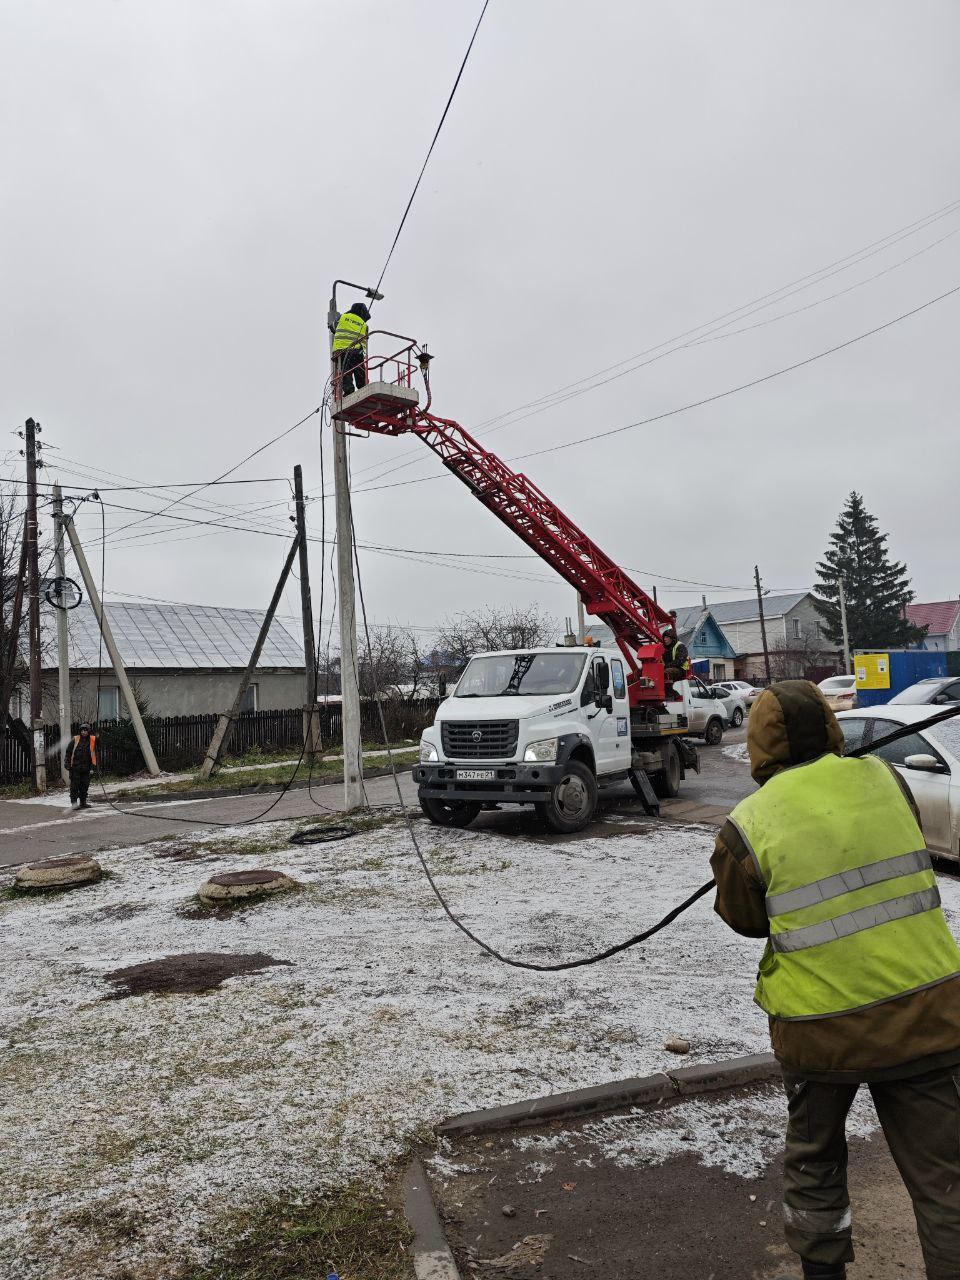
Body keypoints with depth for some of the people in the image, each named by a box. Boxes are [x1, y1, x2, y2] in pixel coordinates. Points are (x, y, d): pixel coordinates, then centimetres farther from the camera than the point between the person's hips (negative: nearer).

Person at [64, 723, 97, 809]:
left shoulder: (92, 740, 5)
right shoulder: (75, 740, -1)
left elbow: (94, 753, 12)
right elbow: (68, 752, 2)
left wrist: (94, 764, 3)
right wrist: (67, 763, -3)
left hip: (86, 768, 3)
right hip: (75, 767, -3)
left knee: (85, 786, 8)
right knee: (74, 785, -3)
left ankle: (83, 802, 17)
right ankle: (74, 803, 0)